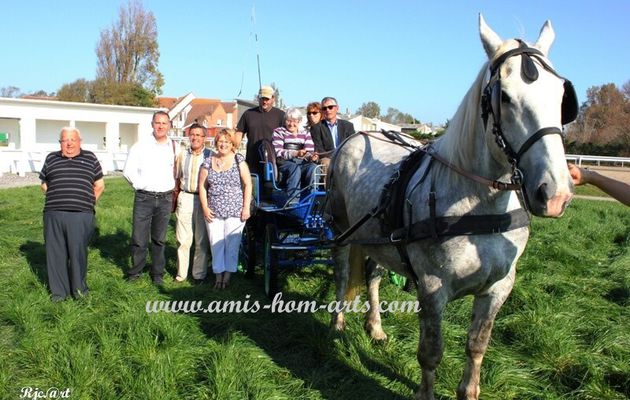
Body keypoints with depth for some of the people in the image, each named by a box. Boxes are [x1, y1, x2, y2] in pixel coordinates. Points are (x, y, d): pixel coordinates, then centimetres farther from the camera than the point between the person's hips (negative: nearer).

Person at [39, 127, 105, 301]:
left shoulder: (90, 158, 10)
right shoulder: (51, 159, 14)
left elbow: (99, 185, 13)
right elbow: (44, 184, 21)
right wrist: (56, 199, 12)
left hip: (81, 216, -2)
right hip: (54, 215, 2)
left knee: (78, 252, 1)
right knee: (56, 253, 5)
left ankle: (79, 287, 16)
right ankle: (59, 290, 16)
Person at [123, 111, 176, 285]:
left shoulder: (174, 147, 5)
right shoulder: (141, 146, 0)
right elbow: (128, 170, 0)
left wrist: (173, 187, 6)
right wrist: (140, 185, 0)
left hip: (165, 198, 1)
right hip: (144, 197, -1)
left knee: (159, 238, 9)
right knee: (139, 238, 0)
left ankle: (157, 273, 20)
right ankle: (135, 271, 16)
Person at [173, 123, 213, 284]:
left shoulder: (210, 156, -1)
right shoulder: (182, 155, 10)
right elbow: (177, 179, 16)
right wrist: (174, 199, 12)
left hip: (203, 200, -2)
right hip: (185, 198, 3)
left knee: (201, 240, 5)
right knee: (183, 239, 5)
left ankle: (199, 273, 16)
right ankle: (181, 272, 16)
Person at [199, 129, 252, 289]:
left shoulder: (239, 160, 0)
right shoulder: (208, 162, 7)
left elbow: (247, 184, -1)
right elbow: (202, 186, 9)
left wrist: (246, 207, -6)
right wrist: (205, 207, 0)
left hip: (235, 212, -2)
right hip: (213, 212, 2)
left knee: (232, 244, 2)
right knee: (216, 244, 4)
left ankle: (227, 276, 14)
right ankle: (218, 276, 14)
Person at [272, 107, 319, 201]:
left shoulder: (305, 133, 20)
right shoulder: (279, 132, 10)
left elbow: (309, 151, 7)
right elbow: (278, 153, -6)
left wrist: (311, 157, -20)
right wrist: (296, 153, -22)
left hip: (302, 163, 3)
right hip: (285, 162, -3)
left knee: (313, 168, -31)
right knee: (295, 168, -37)